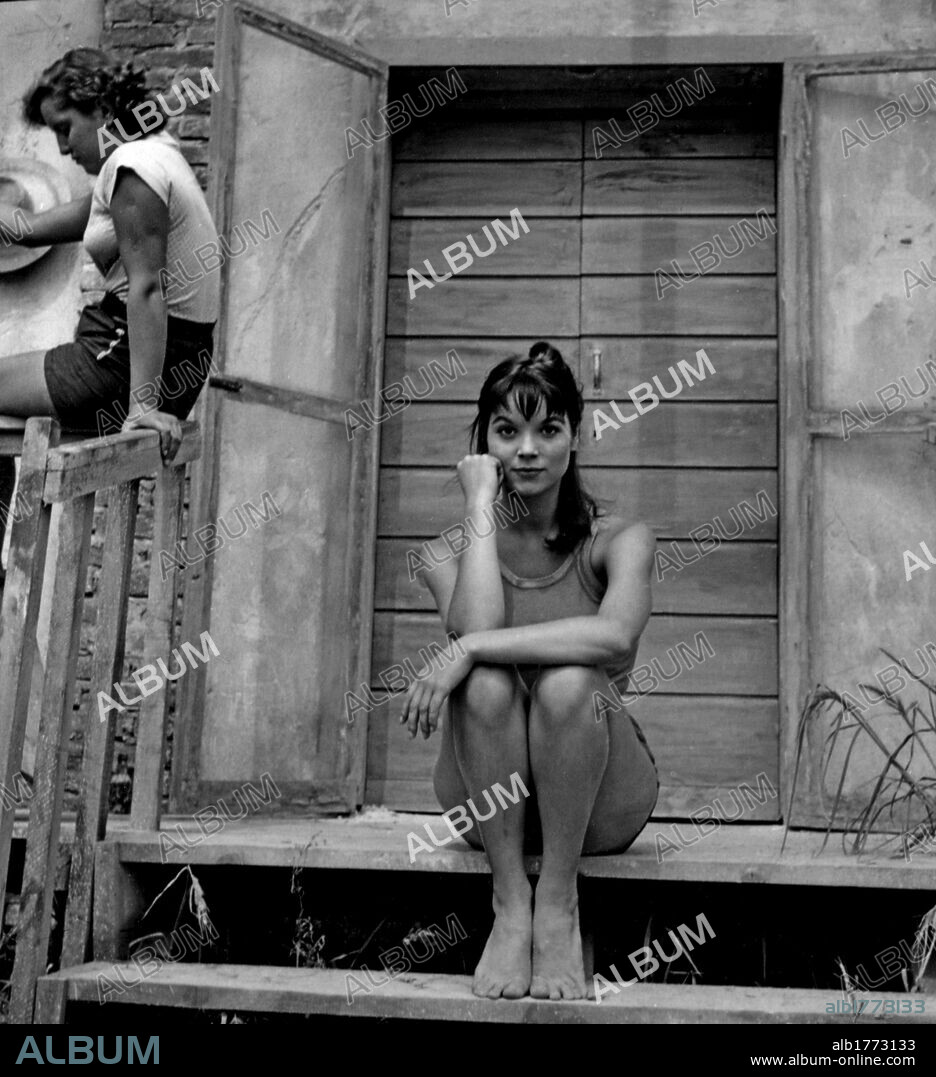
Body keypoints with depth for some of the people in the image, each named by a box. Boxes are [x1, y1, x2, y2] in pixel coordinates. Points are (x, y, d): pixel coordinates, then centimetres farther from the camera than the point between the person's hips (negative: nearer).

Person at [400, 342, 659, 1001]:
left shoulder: (619, 542, -4)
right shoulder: (453, 550, 1)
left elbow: (614, 635, -28)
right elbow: (474, 625, -23)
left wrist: (469, 651, -30)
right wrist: (482, 503, -14)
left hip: (600, 806, -1)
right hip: (488, 807, 1)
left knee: (567, 681, -32)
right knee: (487, 683, -29)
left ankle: (559, 903, -18)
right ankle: (510, 905, -19)